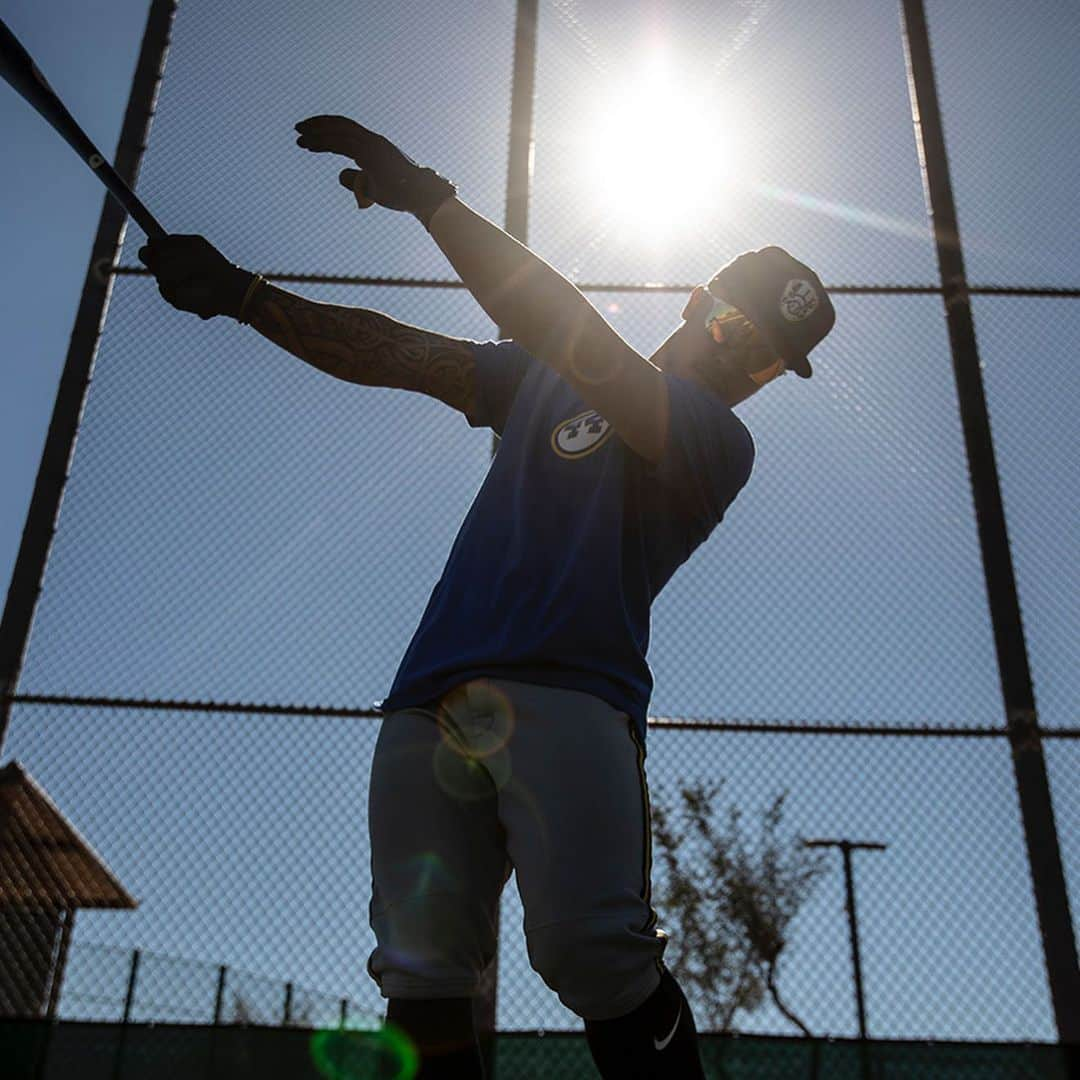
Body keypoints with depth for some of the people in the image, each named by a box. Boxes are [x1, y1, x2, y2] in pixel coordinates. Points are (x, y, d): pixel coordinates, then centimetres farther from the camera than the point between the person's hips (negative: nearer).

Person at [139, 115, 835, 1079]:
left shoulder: (719, 445, 7)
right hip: (431, 703, 5)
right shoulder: (547, 378, 26)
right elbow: (397, 356, 21)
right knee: (419, 980, -6)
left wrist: (432, 201, -9)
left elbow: (583, 344, -8)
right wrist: (240, 294, 13)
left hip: (567, 695, -4)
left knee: (593, 957, -23)